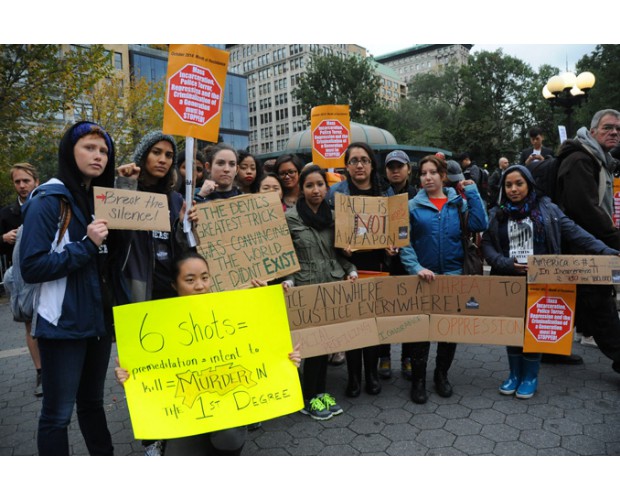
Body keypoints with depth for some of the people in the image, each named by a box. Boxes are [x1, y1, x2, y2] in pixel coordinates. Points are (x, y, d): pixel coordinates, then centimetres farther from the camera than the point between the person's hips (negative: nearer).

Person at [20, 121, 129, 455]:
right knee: (58, 412, 5)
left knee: (92, 401, 20)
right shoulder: (47, 201, -9)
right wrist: (86, 246, -22)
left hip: (100, 317, 7)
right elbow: (31, 267, -16)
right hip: (63, 322, -6)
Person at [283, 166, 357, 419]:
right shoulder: (290, 217, -5)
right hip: (306, 288, -4)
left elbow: (339, 251, 14)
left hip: (333, 286, 5)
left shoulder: (333, 215, 8)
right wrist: (288, 279, -18)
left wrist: (350, 270, 0)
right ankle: (308, 398, 18)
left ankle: (320, 392, 28)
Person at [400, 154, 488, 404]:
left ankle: (442, 374, 32)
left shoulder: (459, 203, 5)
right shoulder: (412, 206, 0)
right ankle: (418, 380, 19)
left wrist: (472, 192, -8)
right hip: (423, 276, -2)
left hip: (453, 274, 2)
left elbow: (479, 225, -11)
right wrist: (416, 267, -19)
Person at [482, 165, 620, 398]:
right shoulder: (497, 214, 6)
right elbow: (487, 244, 1)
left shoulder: (546, 209, -1)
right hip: (508, 282, 2)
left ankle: (530, 376, 24)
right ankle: (514, 374, 26)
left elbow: (574, 233, -7)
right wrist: (505, 264, -14)